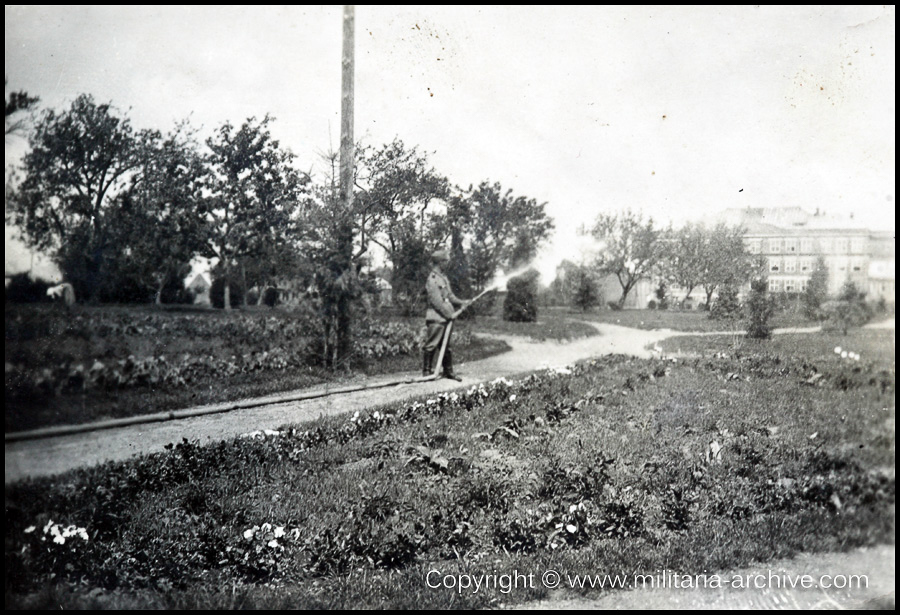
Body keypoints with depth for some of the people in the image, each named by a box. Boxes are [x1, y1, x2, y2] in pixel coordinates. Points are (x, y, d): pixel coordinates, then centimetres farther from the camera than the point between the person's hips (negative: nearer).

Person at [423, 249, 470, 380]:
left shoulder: (443, 278, 15)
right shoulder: (432, 279, -14)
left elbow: (449, 296, 20)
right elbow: (437, 302, -18)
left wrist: (461, 302, 4)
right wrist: (449, 314, -17)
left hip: (446, 318, 9)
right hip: (436, 319, -9)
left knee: (446, 347, 14)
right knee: (431, 346, -2)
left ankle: (448, 372, 20)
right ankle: (426, 372, 6)